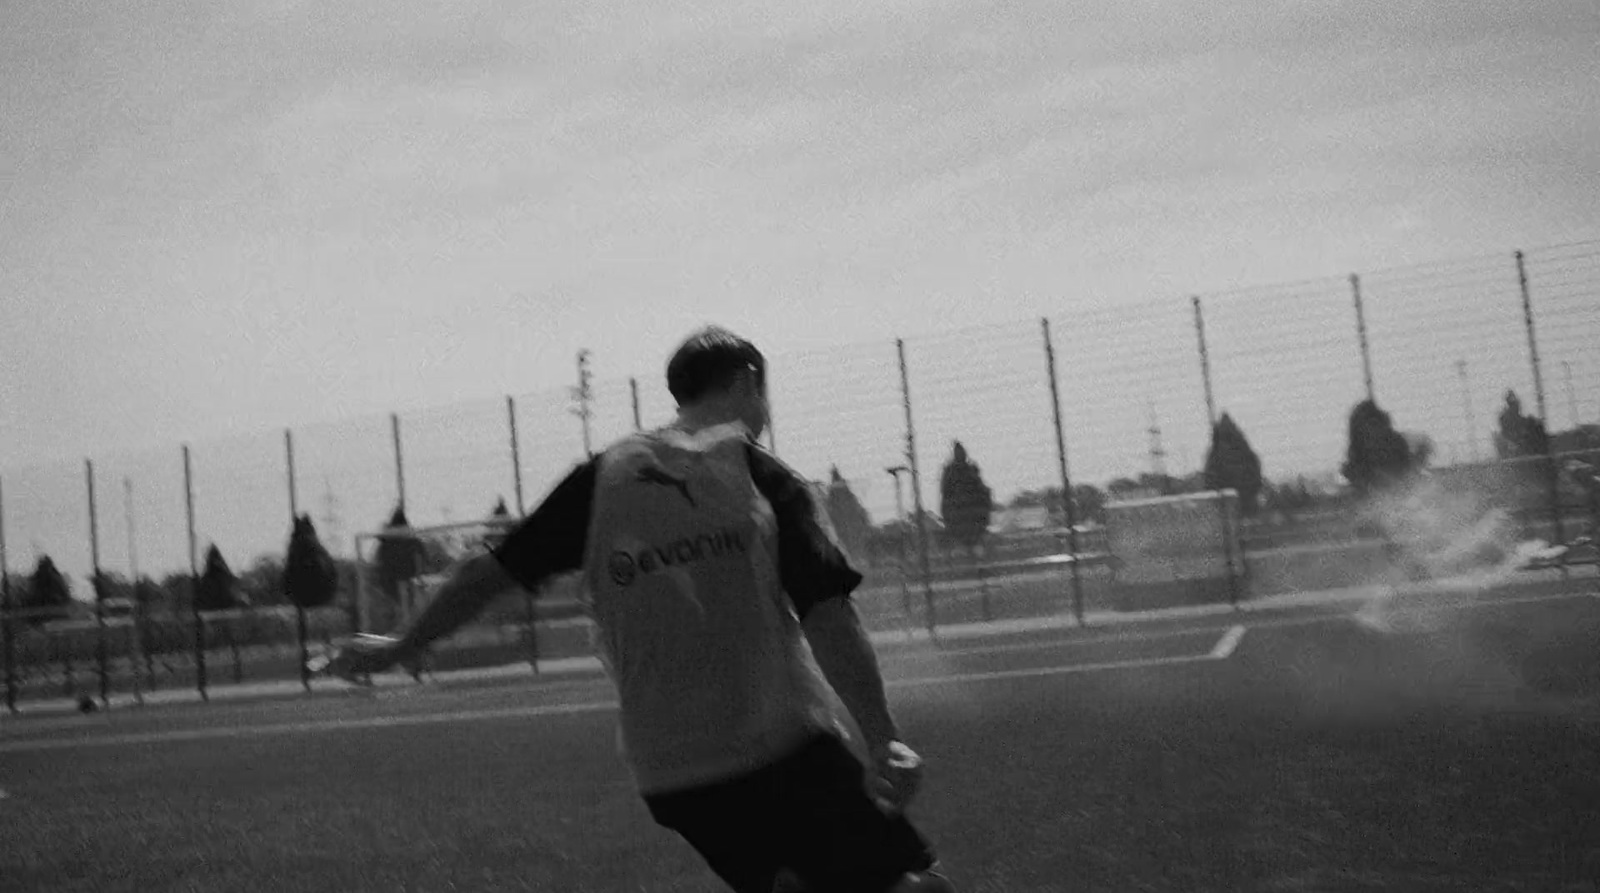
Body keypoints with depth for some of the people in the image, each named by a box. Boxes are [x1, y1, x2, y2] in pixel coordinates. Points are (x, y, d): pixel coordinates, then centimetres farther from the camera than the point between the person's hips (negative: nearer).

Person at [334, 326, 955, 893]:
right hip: (787, 748, -5)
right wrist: (882, 742, -11)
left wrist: (403, 647, 24)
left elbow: (490, 572, 11)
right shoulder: (761, 475, -1)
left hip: (669, 777, 5)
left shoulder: (602, 478, 9)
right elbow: (828, 618, -11)